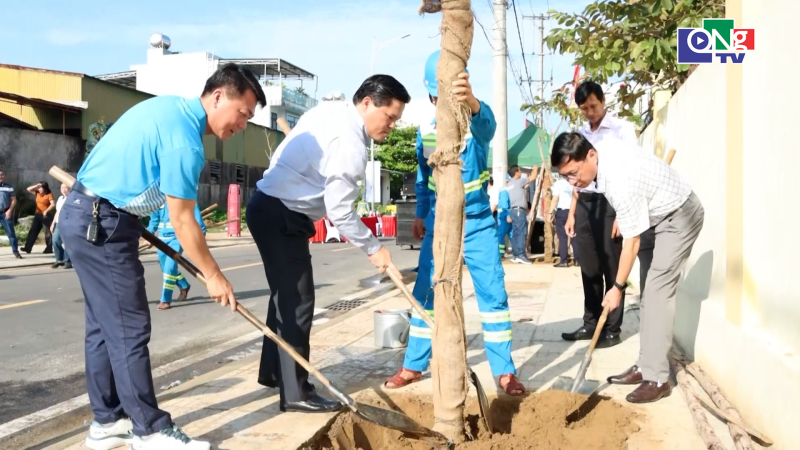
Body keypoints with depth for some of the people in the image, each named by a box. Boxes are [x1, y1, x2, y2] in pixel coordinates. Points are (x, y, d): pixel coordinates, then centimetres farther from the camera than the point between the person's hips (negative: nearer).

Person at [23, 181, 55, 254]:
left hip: (45, 215, -7)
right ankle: (28, 248, 1)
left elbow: (53, 204, -18)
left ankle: (49, 249, -1)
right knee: (33, 231, 2)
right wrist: (36, 186, 1)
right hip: (37, 215, 7)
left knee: (48, 232, -3)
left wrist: (46, 211, -25)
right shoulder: (38, 193, 12)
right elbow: (29, 189, 14)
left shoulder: (49, 195, -9)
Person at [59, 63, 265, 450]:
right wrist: (213, 276, -7)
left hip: (85, 214, 10)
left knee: (105, 325, 14)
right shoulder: (185, 140, -20)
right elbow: (182, 222, -16)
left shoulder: (170, 106, 10)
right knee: (129, 329, -5)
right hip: (101, 224, -10)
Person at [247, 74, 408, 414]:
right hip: (281, 216, -10)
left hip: (270, 206, 10)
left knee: (285, 295, 19)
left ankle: (272, 371, 32)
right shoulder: (350, 145, -21)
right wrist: (374, 249, -7)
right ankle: (295, 393, 1)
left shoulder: (331, 110, 8)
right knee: (297, 302, -5)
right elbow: (340, 212, -19)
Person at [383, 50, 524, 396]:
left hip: (477, 223, -3)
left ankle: (504, 370, 8)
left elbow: (486, 123, -42)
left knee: (493, 293, -4)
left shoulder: (475, 124, -15)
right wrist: (420, 214, 14)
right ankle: (414, 365, 20)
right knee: (424, 293, 7)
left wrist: (472, 103, -64)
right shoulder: (425, 130, -1)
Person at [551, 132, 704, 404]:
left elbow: (631, 243, -26)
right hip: (664, 213, 10)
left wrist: (617, 287, -17)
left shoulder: (621, 183, -35)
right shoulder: (605, 148, -9)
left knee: (657, 291, -16)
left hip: (680, 216, -10)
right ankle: (646, 367, 11)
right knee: (651, 292, 8)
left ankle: (657, 379, -15)